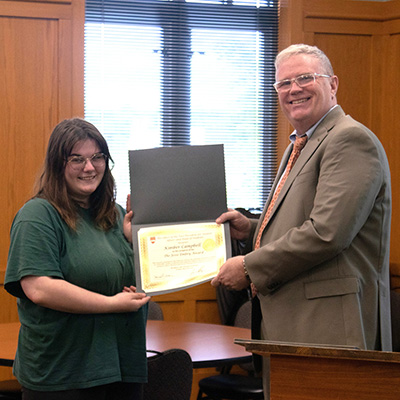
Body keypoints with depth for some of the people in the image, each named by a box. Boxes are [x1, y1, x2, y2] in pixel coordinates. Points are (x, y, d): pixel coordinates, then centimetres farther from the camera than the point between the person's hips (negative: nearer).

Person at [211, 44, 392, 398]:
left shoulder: (350, 139, -12)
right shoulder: (299, 146, 21)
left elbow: (327, 233, -22)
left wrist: (250, 267, -14)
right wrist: (252, 229, 9)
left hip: (329, 323, -10)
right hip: (288, 326, 10)